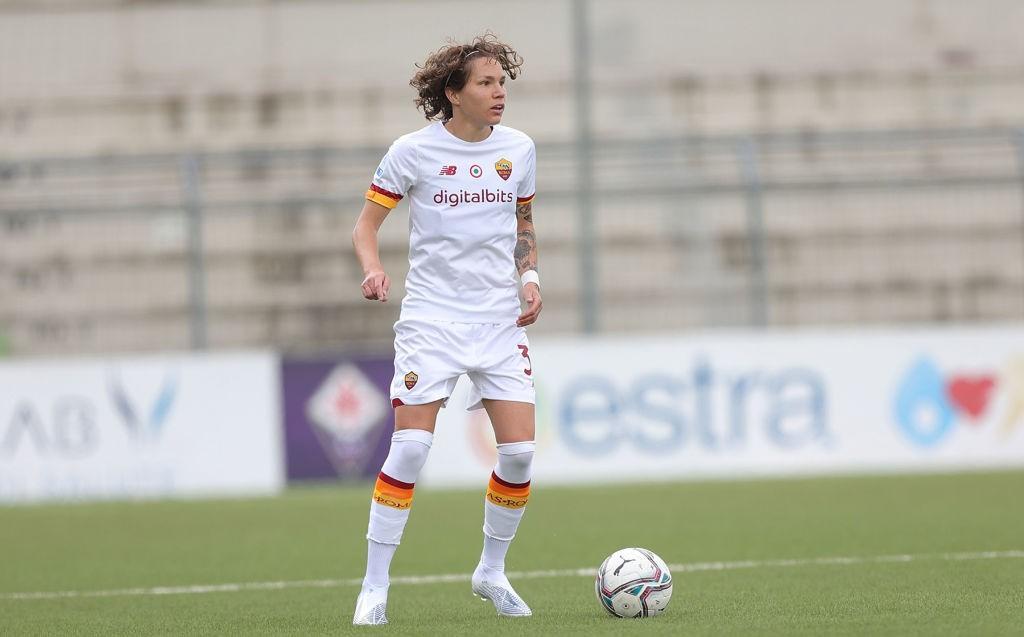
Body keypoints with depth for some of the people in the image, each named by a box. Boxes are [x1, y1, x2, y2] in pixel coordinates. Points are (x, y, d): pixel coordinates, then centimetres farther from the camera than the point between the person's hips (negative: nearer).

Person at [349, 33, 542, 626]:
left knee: (520, 450, -4)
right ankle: (375, 588, -5)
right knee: (411, 445, -13)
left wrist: (531, 278, 4)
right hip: (432, 316, -4)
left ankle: (492, 572, 17)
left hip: (501, 317, 4)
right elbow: (367, 222, 1)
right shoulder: (414, 151, -6)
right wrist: (373, 268, -19)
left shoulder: (519, 149, 5)